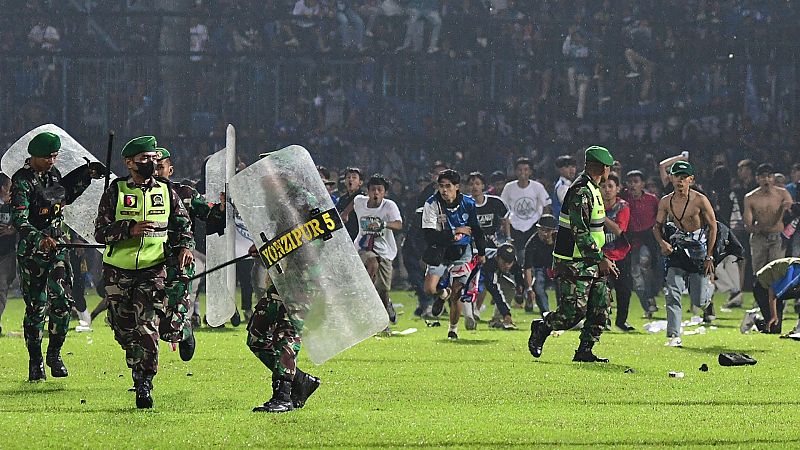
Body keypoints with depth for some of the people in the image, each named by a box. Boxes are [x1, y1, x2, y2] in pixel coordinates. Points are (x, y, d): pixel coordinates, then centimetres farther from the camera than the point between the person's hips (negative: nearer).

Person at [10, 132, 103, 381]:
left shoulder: (52, 174, 7)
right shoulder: (22, 181, -14)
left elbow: (64, 195, 28)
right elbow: (18, 220, -24)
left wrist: (85, 175, 19)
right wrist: (40, 238, -40)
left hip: (57, 247, 5)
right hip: (31, 251, -5)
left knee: (63, 300, -8)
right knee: (36, 307, 0)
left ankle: (54, 353, 8)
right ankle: (35, 362, 13)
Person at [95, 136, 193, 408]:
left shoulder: (166, 191, 8)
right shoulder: (115, 192, 2)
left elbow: (182, 223, 16)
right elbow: (100, 232, -4)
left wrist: (184, 246, -4)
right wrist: (130, 229, -19)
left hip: (153, 271, 0)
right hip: (118, 271, 0)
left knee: (148, 330, -12)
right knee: (125, 332, 6)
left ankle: (144, 386, -7)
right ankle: (139, 371, 28)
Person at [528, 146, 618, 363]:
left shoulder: (592, 190, 15)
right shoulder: (581, 192, -18)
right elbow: (580, 233, -24)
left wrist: (601, 259, 23)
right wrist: (601, 259, -26)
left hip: (590, 261, 10)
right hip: (574, 263, -10)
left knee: (600, 309, 4)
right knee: (574, 311, -9)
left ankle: (585, 351, 9)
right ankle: (540, 329, 14)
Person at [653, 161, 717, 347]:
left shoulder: (700, 200, -12)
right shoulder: (665, 202, -1)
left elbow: (713, 227, -5)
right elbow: (657, 226, 11)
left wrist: (709, 256, -7)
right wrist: (662, 242, -12)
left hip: (698, 249, -3)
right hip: (676, 249, 3)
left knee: (699, 302, 2)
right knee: (672, 295, -10)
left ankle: (709, 288, 38)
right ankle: (674, 337, -8)